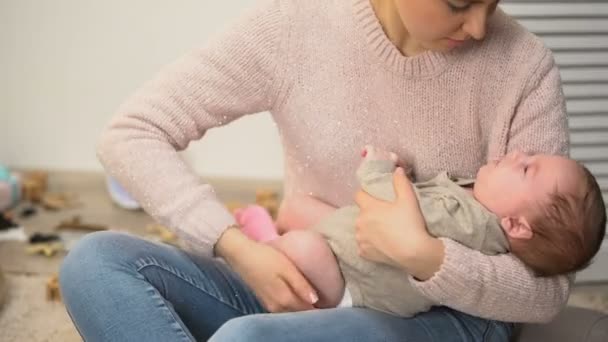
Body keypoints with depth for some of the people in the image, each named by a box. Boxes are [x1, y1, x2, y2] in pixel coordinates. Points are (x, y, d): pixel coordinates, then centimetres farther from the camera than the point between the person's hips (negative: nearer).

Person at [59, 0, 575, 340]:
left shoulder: (523, 68, -13)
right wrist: (239, 249, -21)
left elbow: (547, 290, -10)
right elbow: (131, 134, -9)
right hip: (303, 292, 4)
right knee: (94, 263, -20)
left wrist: (424, 257, -29)